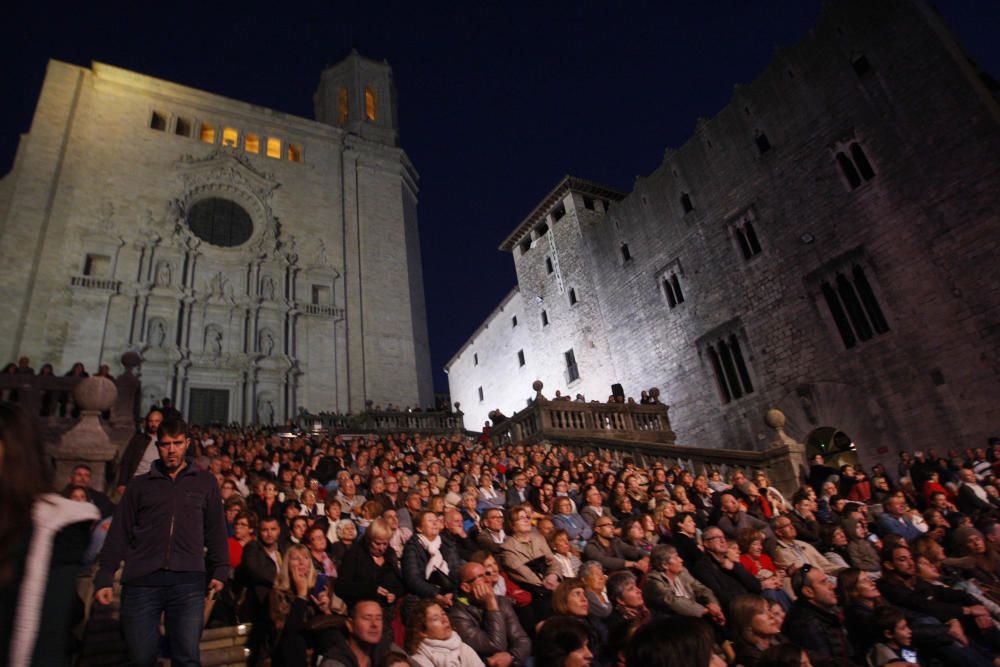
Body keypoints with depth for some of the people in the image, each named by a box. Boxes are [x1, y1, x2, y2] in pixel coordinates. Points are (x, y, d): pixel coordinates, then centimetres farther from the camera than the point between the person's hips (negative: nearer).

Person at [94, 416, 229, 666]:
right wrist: (105, 578, 3)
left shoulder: (205, 482, 13)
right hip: (141, 581, 1)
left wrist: (220, 570, 6)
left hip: (188, 580, -1)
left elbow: (216, 530, 13)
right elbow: (119, 534, 11)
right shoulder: (139, 485, 14)